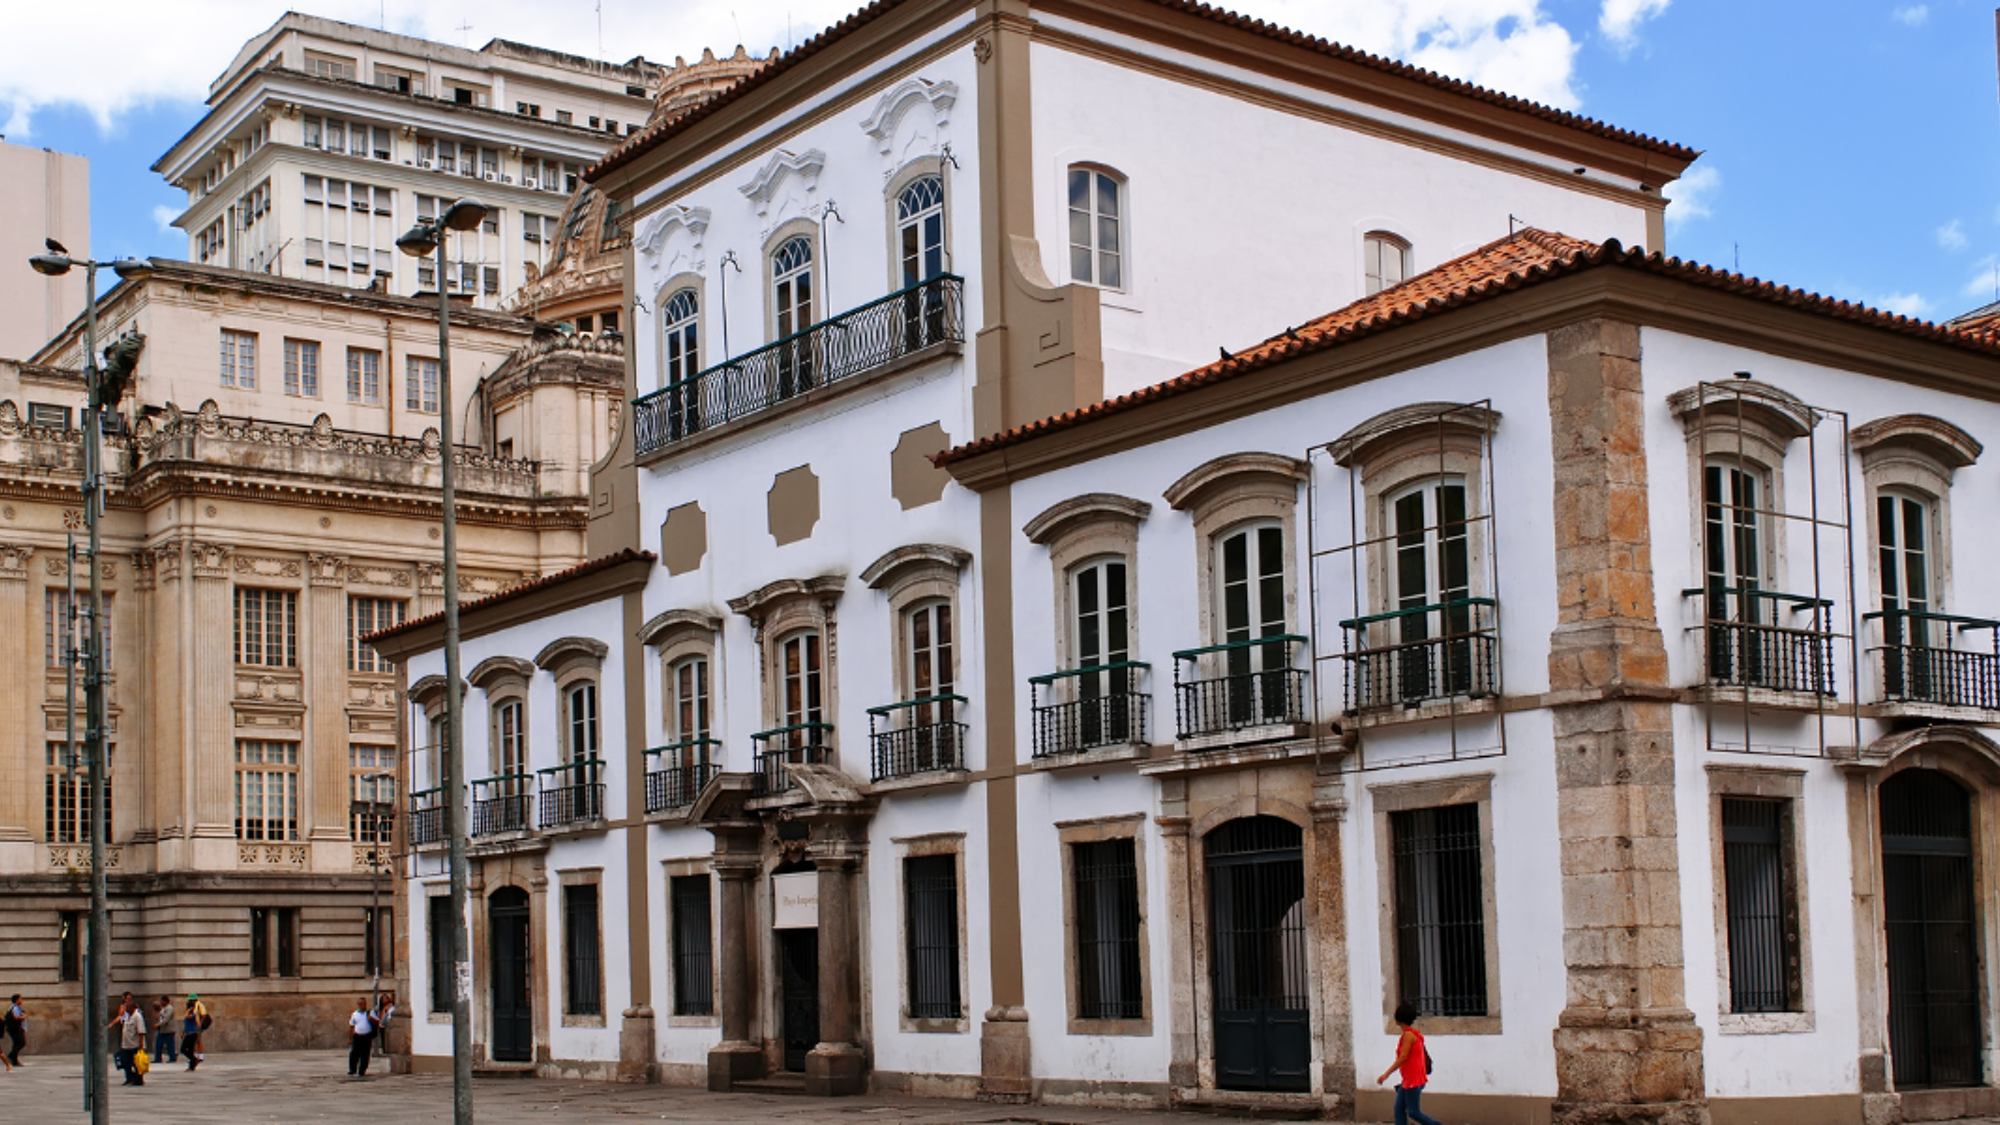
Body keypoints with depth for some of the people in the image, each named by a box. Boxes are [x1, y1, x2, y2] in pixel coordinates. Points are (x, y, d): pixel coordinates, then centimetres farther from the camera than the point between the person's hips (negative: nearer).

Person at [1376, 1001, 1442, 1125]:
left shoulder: (1408, 1035, -16)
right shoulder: (1414, 1034, 13)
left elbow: (1403, 1057, -22)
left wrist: (1386, 1074, -21)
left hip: (1413, 1081, -10)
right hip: (1407, 1080, 10)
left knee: (1413, 1112, -5)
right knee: (1399, 1109, 6)